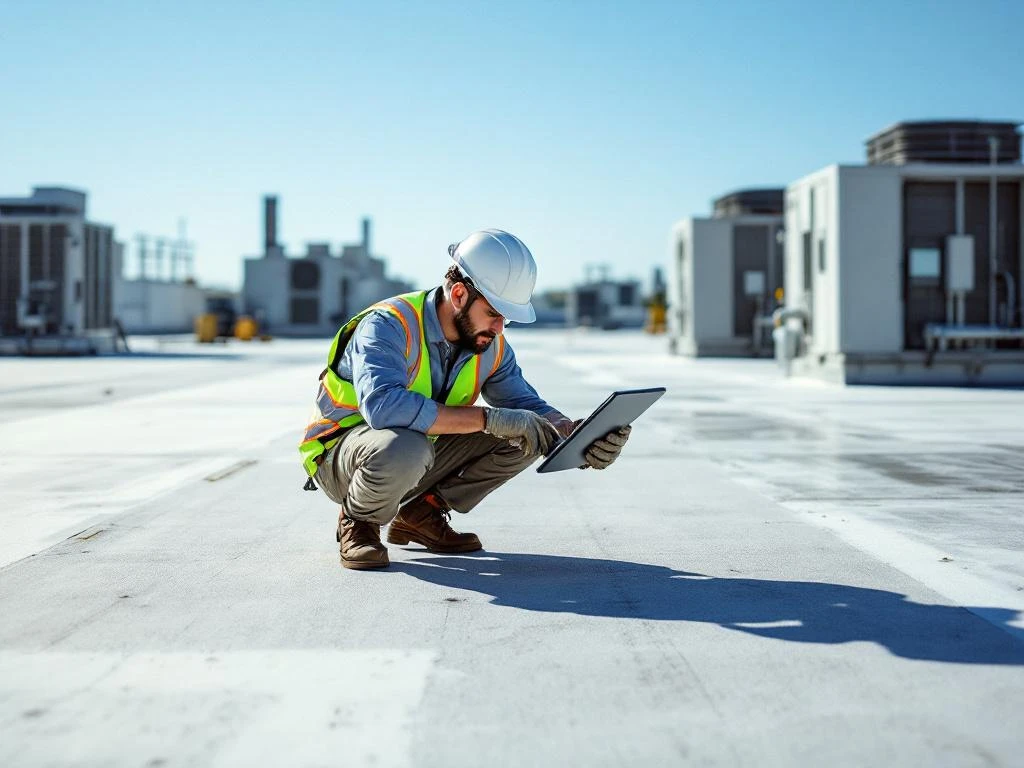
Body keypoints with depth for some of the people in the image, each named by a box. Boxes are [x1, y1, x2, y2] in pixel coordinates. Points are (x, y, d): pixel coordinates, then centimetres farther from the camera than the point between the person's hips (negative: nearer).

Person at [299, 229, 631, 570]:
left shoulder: (491, 345, -6)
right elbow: (384, 405, -43)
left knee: (524, 437, -9)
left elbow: (527, 404, 1)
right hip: (340, 453, -6)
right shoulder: (388, 325, -27)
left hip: (422, 460, 7)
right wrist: (487, 418, -41)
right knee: (405, 447, -41)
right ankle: (357, 523, -8)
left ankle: (421, 515, 3)